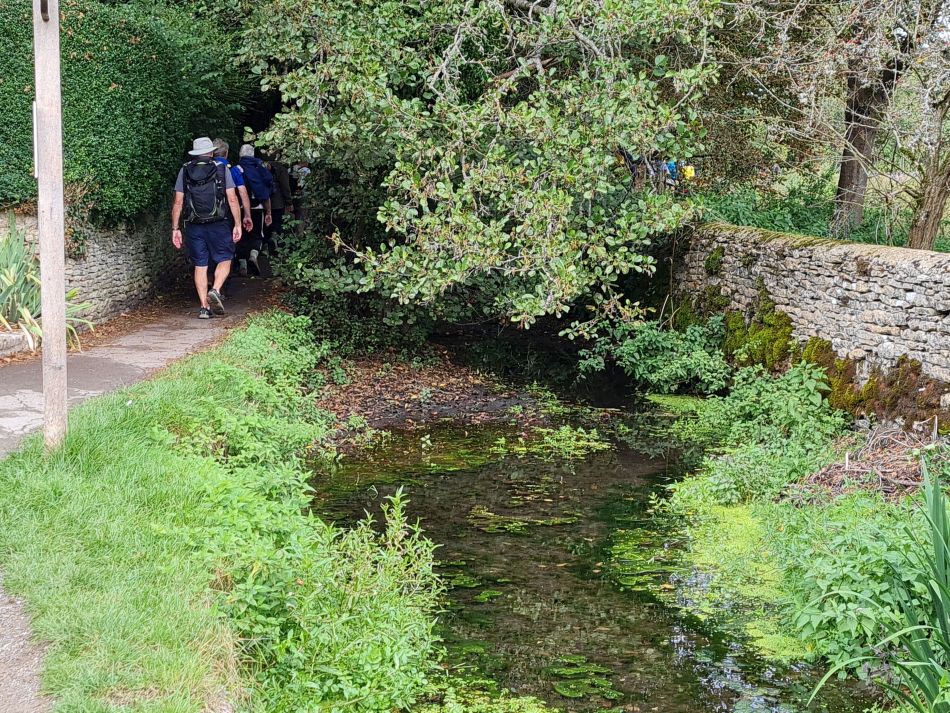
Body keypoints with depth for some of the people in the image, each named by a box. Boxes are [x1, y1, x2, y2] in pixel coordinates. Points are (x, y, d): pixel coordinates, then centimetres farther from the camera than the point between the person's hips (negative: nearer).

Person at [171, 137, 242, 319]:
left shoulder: (185, 171, 5)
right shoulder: (222, 169, 1)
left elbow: (178, 202, 3)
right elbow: (232, 199, -4)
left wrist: (175, 229, 7)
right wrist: (237, 225, 1)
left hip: (194, 226, 2)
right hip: (218, 224, -2)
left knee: (200, 265, 8)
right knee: (225, 259, 10)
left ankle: (204, 307, 5)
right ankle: (215, 291, -15)